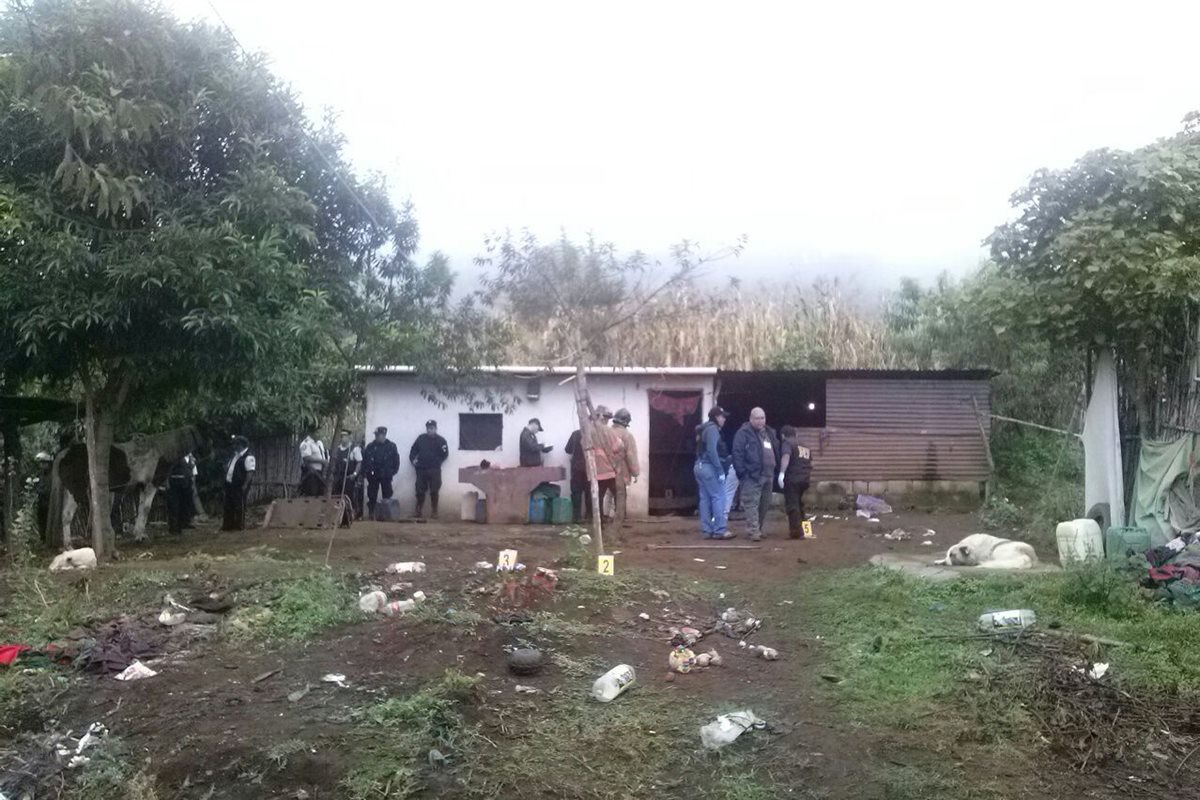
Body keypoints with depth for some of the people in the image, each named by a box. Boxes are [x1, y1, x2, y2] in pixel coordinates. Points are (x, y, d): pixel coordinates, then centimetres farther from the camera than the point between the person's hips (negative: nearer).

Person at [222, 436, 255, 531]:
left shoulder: (248, 457, -12)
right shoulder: (235, 455, 17)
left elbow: (250, 472, -19)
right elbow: (229, 467, 31)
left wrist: (245, 485, -24)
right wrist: (226, 468, 9)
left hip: (239, 486, -9)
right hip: (230, 484, 9)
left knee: (239, 506, -2)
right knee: (229, 506, 14)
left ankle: (240, 526, 7)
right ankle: (228, 525, 23)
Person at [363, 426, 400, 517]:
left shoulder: (391, 446, -1)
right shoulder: (370, 447, 1)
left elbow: (396, 460, 1)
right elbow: (365, 460, 1)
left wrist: (393, 471, -5)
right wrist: (367, 471, -6)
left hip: (386, 476, -1)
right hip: (373, 476, 1)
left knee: (387, 495, 4)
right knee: (372, 496, 5)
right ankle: (371, 514, 11)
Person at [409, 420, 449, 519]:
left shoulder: (440, 440, 3)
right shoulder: (421, 438, 10)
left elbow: (445, 454, 2)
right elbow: (414, 450, 15)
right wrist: (413, 459, -1)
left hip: (434, 470, -2)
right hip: (421, 469, 3)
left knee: (434, 492, -3)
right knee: (420, 491, 5)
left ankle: (434, 512, 1)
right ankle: (418, 511, 12)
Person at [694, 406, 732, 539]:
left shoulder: (704, 429, 19)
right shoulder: (712, 429, -10)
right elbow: (711, 451, -20)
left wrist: (724, 460, 13)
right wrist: (720, 470, -19)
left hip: (700, 466, 10)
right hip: (709, 467, -10)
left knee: (705, 499, 8)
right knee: (718, 497, -7)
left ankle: (707, 530, 8)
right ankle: (720, 530, -8)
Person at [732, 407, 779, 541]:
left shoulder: (770, 433, 18)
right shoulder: (744, 433, -6)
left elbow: (776, 451, 25)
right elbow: (737, 454, -13)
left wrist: (775, 469, 14)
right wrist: (742, 473, -19)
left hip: (768, 476, 8)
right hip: (752, 476, -8)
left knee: (764, 504, 12)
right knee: (752, 504, -10)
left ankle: (758, 529, 22)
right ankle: (753, 531, -11)